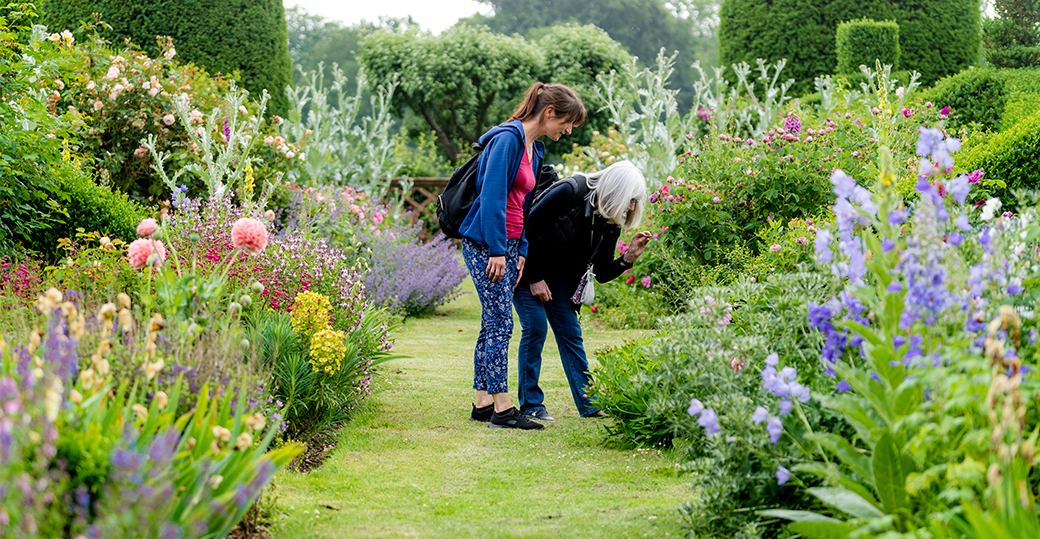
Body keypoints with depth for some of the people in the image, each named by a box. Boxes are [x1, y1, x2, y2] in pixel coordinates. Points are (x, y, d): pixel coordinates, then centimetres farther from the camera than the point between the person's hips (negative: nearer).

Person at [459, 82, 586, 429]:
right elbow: (492, 197, -19)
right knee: (500, 323, -9)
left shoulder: (534, 150, 16)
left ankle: (483, 403, 14)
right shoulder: (508, 139, -14)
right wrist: (497, 251, -19)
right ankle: (501, 409, -8)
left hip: (507, 245, 9)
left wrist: (521, 251, 11)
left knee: (492, 325, 10)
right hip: (485, 243, -9)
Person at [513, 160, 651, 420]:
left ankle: (590, 403, 4)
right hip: (526, 265, -6)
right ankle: (530, 406, -6)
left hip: (557, 276, 7)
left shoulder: (611, 223, -7)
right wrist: (535, 278, -20)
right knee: (535, 328, -14)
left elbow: (602, 273, -2)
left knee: (570, 332, 1)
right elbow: (529, 226, -24)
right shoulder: (569, 192, -28)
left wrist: (628, 257, -22)